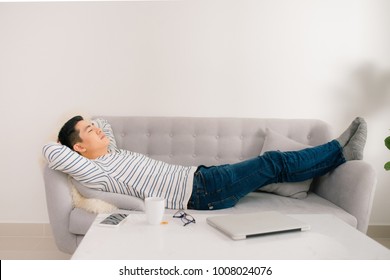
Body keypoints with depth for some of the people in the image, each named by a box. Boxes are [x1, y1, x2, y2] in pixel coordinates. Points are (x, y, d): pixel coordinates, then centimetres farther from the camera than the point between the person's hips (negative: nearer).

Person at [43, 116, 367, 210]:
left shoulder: (109, 153, 13)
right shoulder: (95, 173, -12)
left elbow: (105, 123, 32)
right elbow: (51, 151, -23)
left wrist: (87, 126, 12)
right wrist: (78, 136, -3)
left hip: (197, 176, 9)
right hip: (201, 193, -9)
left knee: (269, 165, 7)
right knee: (273, 163, -6)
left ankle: (340, 150, 17)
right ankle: (342, 152, 9)